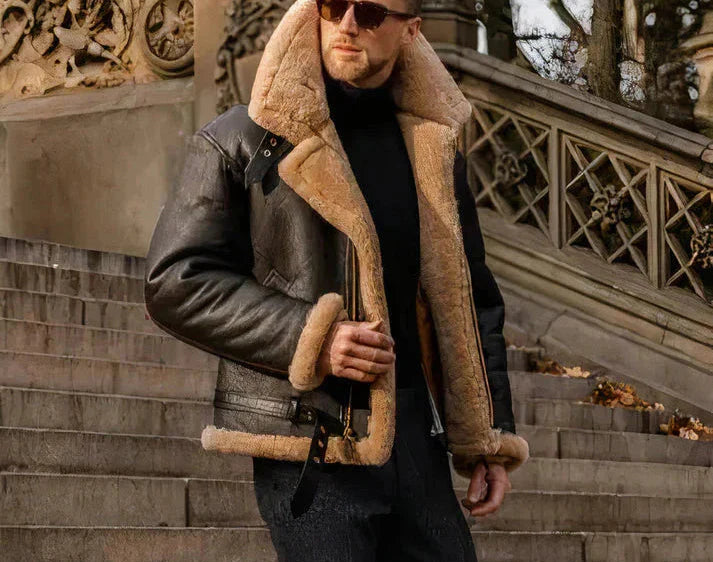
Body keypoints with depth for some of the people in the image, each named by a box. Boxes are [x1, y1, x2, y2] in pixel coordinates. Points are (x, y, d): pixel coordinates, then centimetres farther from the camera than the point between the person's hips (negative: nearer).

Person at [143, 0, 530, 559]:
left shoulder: (433, 151, 13)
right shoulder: (242, 141, -2)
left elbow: (472, 301, 18)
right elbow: (175, 282, -6)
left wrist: (487, 439, 12)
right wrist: (308, 340, -16)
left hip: (414, 436, 5)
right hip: (310, 443, -5)